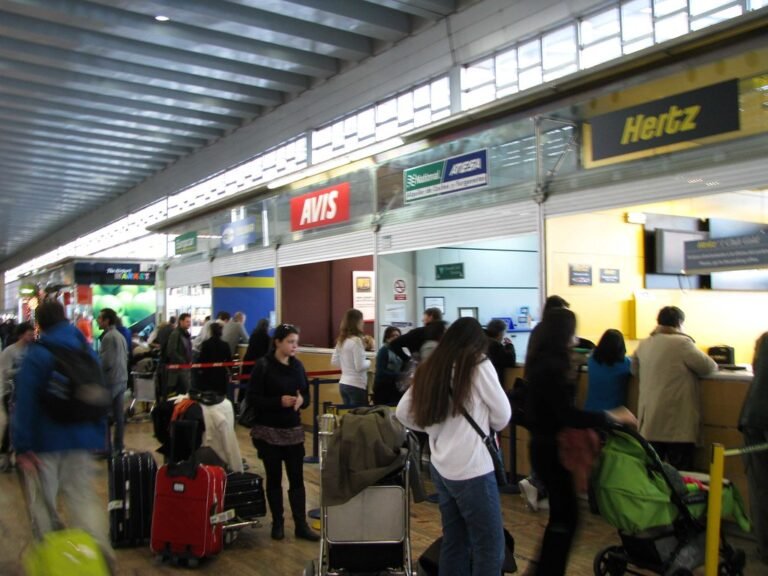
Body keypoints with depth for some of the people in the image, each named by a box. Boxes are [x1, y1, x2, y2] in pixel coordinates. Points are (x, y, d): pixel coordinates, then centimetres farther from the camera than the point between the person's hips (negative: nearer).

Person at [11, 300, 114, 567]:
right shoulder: (88, 352, 7)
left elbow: (25, 403, -15)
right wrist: (98, 435, 19)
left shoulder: (36, 355, -10)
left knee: (43, 503, 11)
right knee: (83, 498, 7)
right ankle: (100, 551, -10)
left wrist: (22, 446, -13)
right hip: (83, 440, 4)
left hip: (45, 441, -4)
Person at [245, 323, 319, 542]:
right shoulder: (263, 366, -10)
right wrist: (279, 401, -23)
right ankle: (277, 523, 20)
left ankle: (301, 525, 10)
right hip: (269, 432, -4)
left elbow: (307, 396, 10)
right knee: (274, 478, 7)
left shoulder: (298, 365, 4)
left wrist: (301, 400, -13)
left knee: (297, 478, 3)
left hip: (293, 430, 4)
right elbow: (251, 399, -13)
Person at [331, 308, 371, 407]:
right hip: (356, 386, -8)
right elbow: (360, 367, -18)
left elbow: (334, 361, 17)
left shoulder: (341, 340, 7)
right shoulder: (356, 341, -17)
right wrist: (369, 362, 0)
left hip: (343, 384, 8)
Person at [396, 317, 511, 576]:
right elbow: (503, 416, -3)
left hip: (440, 467, 7)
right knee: (489, 545, 4)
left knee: (454, 540, 17)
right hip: (472, 469, -7)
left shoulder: (429, 368, 7)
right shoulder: (479, 365, -8)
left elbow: (402, 413, 10)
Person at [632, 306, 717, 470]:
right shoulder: (682, 342, -11)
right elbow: (709, 367, -6)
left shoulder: (644, 344, 8)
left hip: (649, 421, 6)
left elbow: (635, 370, 20)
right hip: (677, 422, -6)